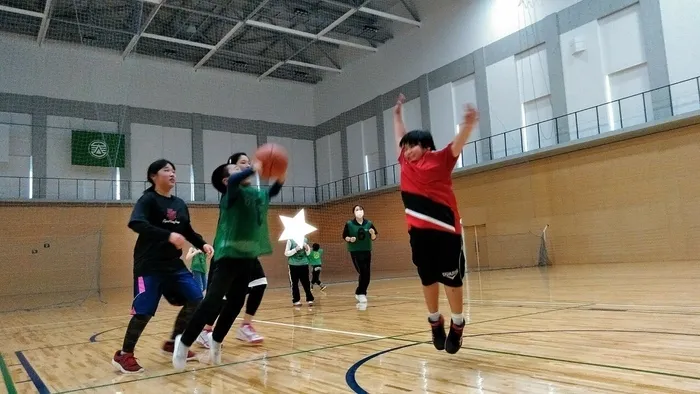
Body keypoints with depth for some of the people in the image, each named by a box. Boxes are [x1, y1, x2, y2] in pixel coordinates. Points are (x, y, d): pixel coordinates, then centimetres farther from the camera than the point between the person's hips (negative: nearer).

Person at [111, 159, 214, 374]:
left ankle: (172, 344, 19)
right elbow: (136, 223, -26)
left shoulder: (180, 204, 11)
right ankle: (123, 355, 12)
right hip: (149, 266, -7)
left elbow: (188, 231, 22)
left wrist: (203, 244, 3)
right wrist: (168, 235, -37)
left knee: (195, 299, 4)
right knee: (144, 311, -8)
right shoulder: (148, 199, -8)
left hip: (174, 264, 7)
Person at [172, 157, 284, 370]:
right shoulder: (231, 193, -9)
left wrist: (280, 177, 10)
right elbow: (234, 182, -31)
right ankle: (184, 342, 2)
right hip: (229, 254, -7)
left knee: (235, 303, 11)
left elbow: (272, 192, 29)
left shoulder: (257, 194, 12)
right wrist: (254, 168, -24)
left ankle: (216, 341, 27)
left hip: (249, 254, 7)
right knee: (213, 301, -11)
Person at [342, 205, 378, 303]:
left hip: (367, 251, 4)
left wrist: (373, 233, -16)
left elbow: (373, 238, 5)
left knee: (367, 274, 7)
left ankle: (361, 292, 24)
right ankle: (361, 293, 3)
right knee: (363, 272, -12)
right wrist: (350, 239, -20)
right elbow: (344, 236, 0)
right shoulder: (349, 224, -5)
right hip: (355, 252, -4)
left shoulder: (369, 224, 1)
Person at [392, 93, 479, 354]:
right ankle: (435, 322, 27)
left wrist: (468, 124, -32)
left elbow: (459, 143, -13)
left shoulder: (441, 160, 3)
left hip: (445, 229, -5)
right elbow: (400, 137, 33)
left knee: (452, 280, 3)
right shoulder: (406, 163, 17)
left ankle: (457, 325, 19)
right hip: (418, 230, 5)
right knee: (427, 280, 11)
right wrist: (397, 114, 42)